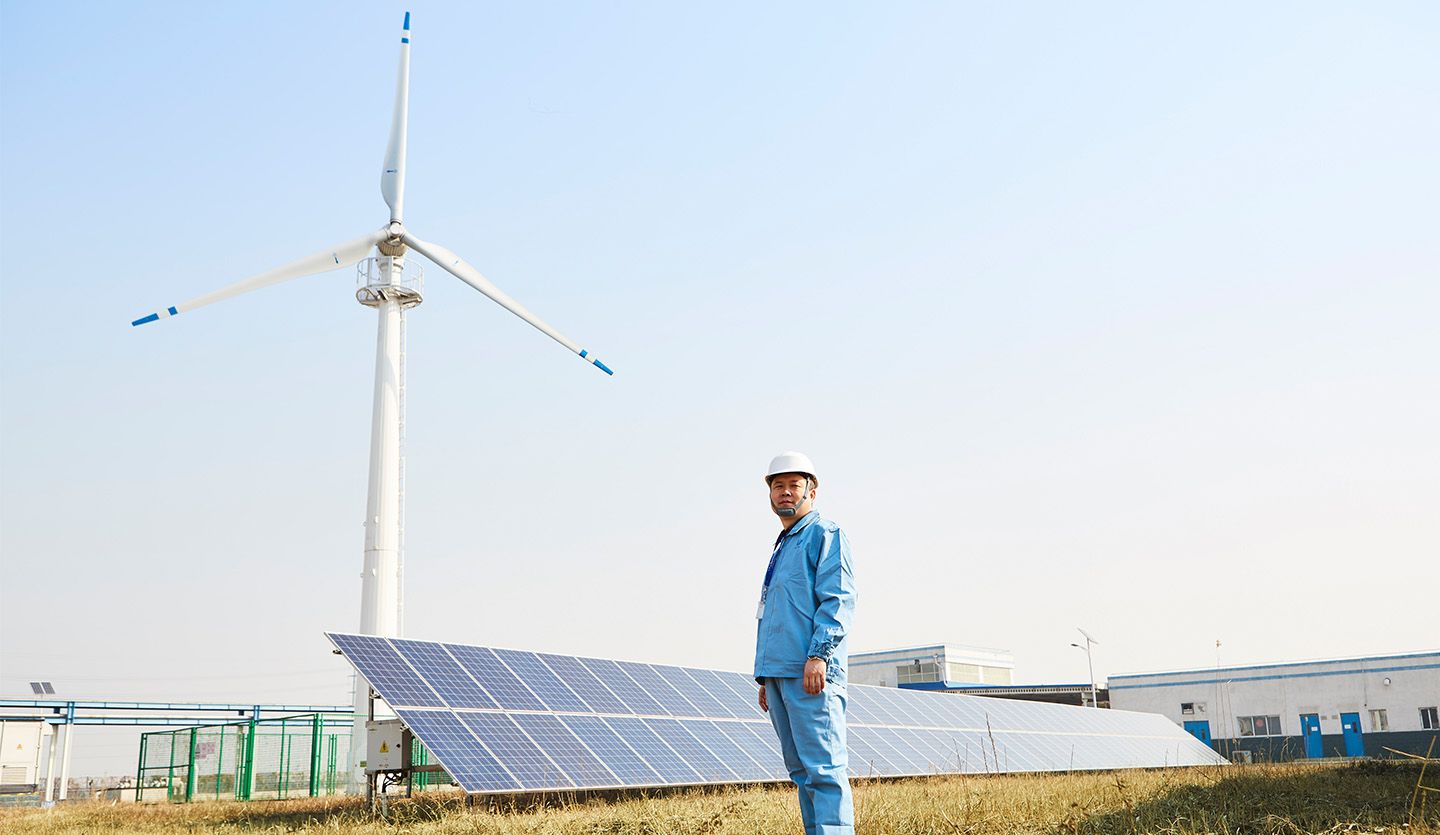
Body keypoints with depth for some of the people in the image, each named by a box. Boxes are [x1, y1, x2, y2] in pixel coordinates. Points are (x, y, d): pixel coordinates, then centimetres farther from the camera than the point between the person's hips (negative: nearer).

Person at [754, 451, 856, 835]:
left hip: (810, 672, -9)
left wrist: (818, 655, -22)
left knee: (823, 769, -12)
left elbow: (838, 600, -12)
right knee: (802, 770, 9)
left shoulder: (825, 534, 0)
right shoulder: (781, 548, 26)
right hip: (779, 673, 9)